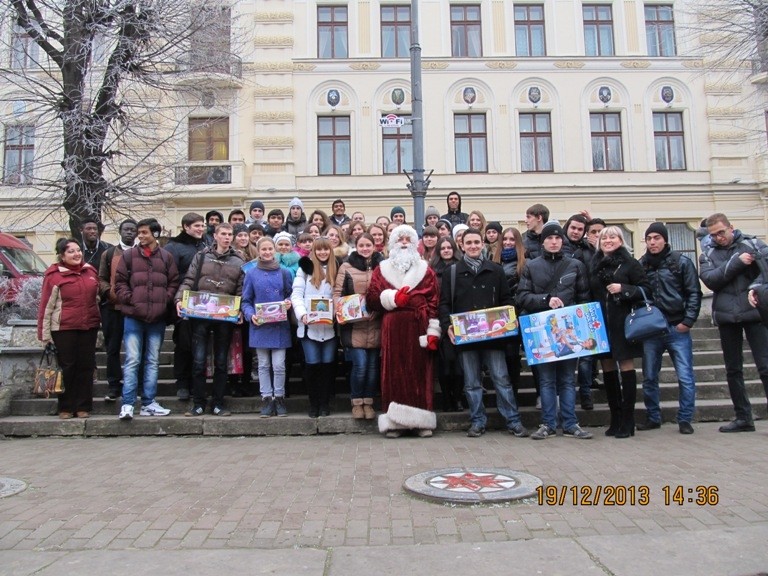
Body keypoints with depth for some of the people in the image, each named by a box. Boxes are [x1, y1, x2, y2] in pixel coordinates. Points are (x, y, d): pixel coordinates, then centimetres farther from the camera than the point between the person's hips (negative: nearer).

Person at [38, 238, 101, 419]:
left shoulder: (91, 271, 7)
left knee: (86, 367, 7)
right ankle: (66, 408, 16)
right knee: (67, 368, 3)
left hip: (89, 327, 4)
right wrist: (45, 335, -6)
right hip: (64, 329, -4)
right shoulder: (54, 275, -6)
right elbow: (46, 306, -5)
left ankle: (83, 407, 17)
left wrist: (97, 319, 17)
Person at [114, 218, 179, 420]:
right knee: (132, 360, -5)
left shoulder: (166, 257, 8)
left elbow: (174, 283, 9)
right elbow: (119, 282, 4)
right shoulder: (129, 255, 5)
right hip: (133, 317, -2)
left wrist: (165, 300, -4)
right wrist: (129, 299, -8)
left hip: (157, 318, 2)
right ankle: (127, 404, 0)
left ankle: (148, 403, 17)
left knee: (152, 361, 9)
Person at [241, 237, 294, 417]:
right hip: (260, 326, 0)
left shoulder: (284, 273, 5)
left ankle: (279, 397, 13)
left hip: (280, 326, 0)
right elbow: (246, 301, 6)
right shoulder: (251, 274, 3)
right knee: (264, 365, 8)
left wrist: (289, 303, -10)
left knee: (279, 365, -2)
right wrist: (251, 315, -11)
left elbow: (291, 294, 12)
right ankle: (266, 398, 17)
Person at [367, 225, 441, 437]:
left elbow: (433, 303, 3)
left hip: (418, 329, 0)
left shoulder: (425, 270, 11)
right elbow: (371, 299, 4)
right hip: (393, 330, 0)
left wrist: (433, 331, -5)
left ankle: (422, 421, 8)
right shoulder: (381, 270, 13)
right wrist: (392, 298, -12)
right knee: (394, 373, -1)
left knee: (420, 372, 1)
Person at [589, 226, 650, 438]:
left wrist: (623, 289, -17)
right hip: (601, 323, 5)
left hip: (623, 323, -4)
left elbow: (646, 289, -4)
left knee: (626, 367, -2)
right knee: (608, 369, 7)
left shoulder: (630, 263, -1)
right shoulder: (594, 265, 12)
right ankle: (615, 419, 17)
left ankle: (628, 421, 5)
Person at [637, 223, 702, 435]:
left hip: (677, 329, -3)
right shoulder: (641, 264, 7)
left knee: (685, 377, 0)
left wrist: (688, 321, -9)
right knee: (649, 378, 8)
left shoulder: (681, 261, -1)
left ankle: (685, 419, 13)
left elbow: (694, 293, -2)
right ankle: (653, 418, 22)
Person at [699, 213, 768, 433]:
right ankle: (743, 417, 20)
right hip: (727, 317, 3)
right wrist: (737, 263, -16)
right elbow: (710, 280, -8)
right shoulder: (707, 255, 8)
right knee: (733, 370, 9)